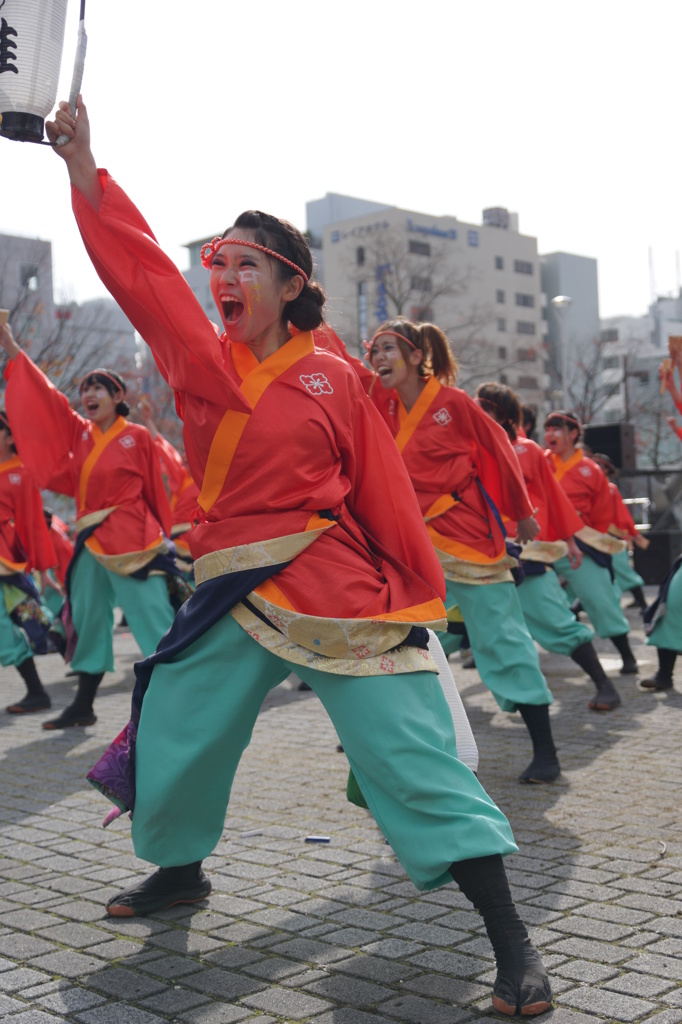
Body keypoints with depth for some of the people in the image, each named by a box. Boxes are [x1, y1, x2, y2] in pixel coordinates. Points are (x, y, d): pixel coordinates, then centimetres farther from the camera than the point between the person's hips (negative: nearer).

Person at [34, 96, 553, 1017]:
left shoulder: (332, 379, -2)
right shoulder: (201, 362, 6)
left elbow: (384, 492, 0)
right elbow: (141, 269, -4)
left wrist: (419, 598, -1)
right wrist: (84, 168, -12)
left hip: (338, 593, -4)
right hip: (234, 597, 5)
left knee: (410, 753, -8)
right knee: (171, 738, 14)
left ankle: (512, 945, -1)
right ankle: (178, 873, 44)